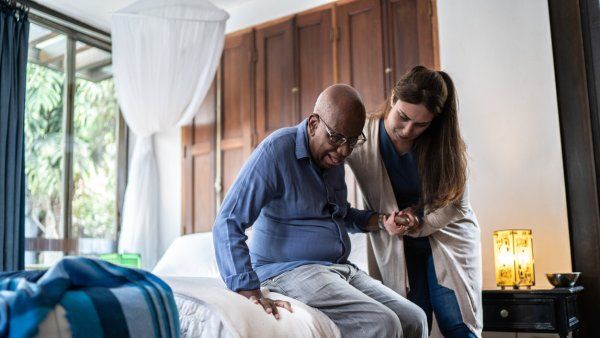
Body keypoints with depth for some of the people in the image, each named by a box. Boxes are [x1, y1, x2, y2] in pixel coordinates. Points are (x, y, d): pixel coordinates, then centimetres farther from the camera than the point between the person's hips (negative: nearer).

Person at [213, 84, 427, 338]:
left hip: (341, 269, 8)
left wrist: (381, 221, 7)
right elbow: (227, 224, -20)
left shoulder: (333, 155, 10)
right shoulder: (277, 150, -15)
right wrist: (252, 294, -30)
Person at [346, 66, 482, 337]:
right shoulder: (363, 136, -15)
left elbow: (453, 203, -6)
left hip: (447, 238, 1)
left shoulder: (444, 143, -11)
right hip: (396, 249, 0)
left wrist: (419, 223, -24)